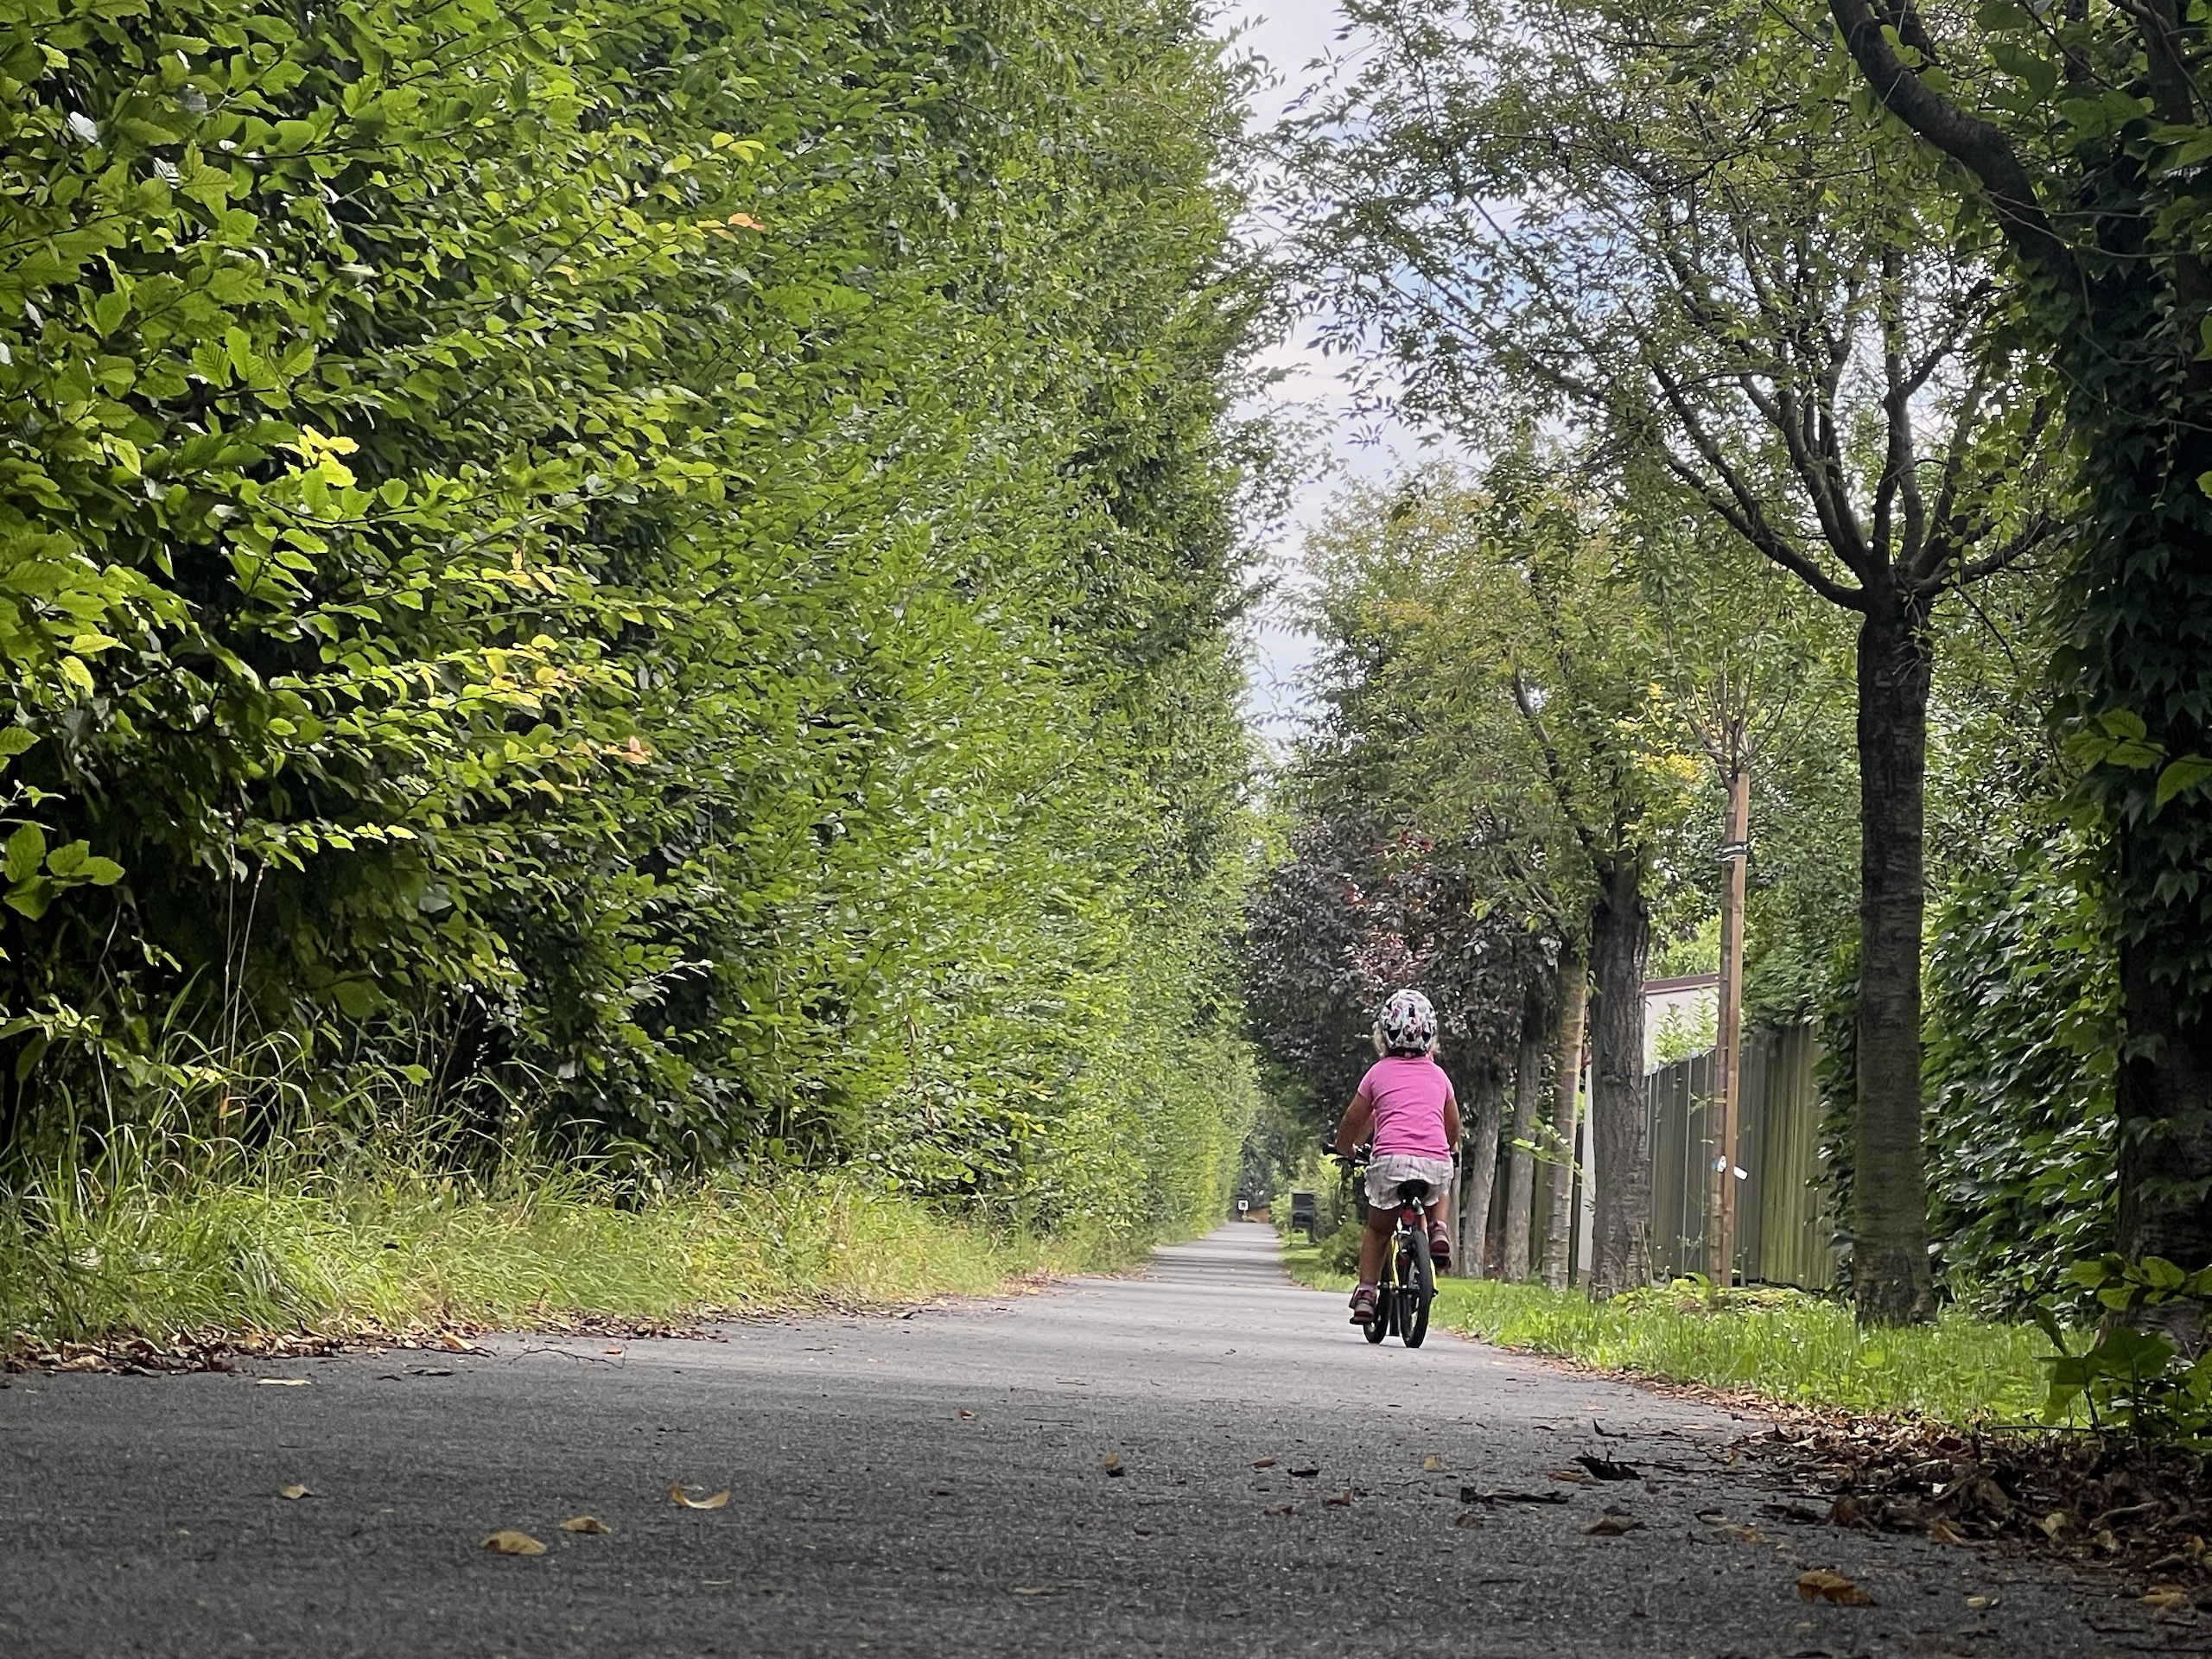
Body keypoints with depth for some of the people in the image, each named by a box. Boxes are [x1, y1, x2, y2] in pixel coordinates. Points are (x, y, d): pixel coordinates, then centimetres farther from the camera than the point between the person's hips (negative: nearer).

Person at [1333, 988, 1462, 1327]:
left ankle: (1366, 1292, 5)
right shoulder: (1438, 1075, 20)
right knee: (1438, 1194, 36)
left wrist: (1345, 1148, 39)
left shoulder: (1379, 1073, 13)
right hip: (1436, 1163, 2)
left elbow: (1352, 1121, 20)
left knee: (1377, 1229, 17)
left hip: (1391, 1159, -2)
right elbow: (1454, 1128, 29)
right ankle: (1439, 1230, 8)